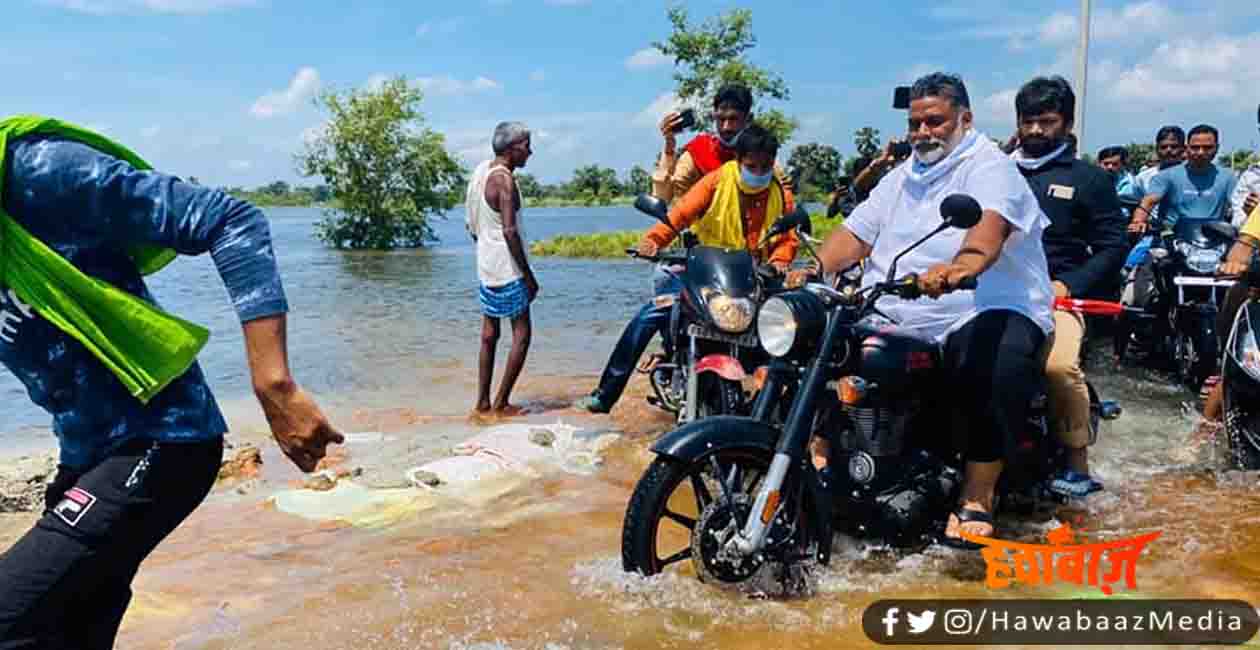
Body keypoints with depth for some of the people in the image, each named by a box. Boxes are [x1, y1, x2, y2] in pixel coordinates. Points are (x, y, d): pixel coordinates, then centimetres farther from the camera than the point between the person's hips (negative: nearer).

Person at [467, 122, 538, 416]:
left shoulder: (480, 171, 10)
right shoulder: (504, 180, -17)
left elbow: (473, 224, 17)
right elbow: (510, 231, -23)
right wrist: (529, 275, -18)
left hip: (485, 265, 9)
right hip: (508, 270, -9)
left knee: (489, 335, 13)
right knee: (522, 335, 0)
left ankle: (482, 402, 16)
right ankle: (501, 403, 2)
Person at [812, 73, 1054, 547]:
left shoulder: (989, 166, -1)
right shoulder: (899, 178, 23)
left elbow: (989, 225, -23)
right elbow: (855, 234, 14)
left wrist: (961, 266, -46)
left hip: (983, 310, -6)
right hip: (896, 317, 6)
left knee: (1001, 361, -36)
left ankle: (977, 497, -24)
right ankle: (821, 452, 4)